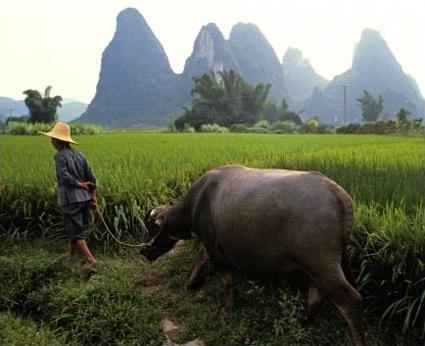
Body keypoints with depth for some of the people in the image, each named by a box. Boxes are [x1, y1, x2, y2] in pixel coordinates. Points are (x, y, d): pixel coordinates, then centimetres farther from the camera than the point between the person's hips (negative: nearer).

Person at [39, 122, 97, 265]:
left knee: (76, 232, 2)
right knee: (75, 228, 20)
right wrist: (93, 195, 9)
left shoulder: (60, 155, -9)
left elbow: (65, 177, -22)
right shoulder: (78, 154, 9)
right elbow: (91, 177, 6)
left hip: (70, 199, -7)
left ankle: (91, 259, 0)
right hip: (84, 198, 7)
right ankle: (69, 254, 35)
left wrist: (79, 184, -8)